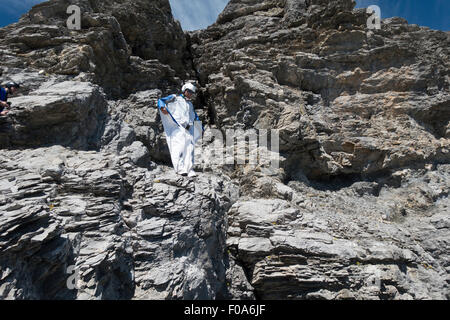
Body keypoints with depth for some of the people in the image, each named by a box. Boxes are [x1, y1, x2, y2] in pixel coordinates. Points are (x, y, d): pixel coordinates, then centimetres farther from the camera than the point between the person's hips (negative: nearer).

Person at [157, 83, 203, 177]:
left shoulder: (190, 104, 31)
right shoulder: (175, 98, 15)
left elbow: (195, 117, 42)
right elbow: (161, 100, 5)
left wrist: (201, 128, 43)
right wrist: (162, 107, -17)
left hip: (188, 129, 5)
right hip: (177, 127, -5)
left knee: (189, 148, -7)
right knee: (179, 147, -19)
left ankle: (190, 170, -11)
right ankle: (180, 169, -24)